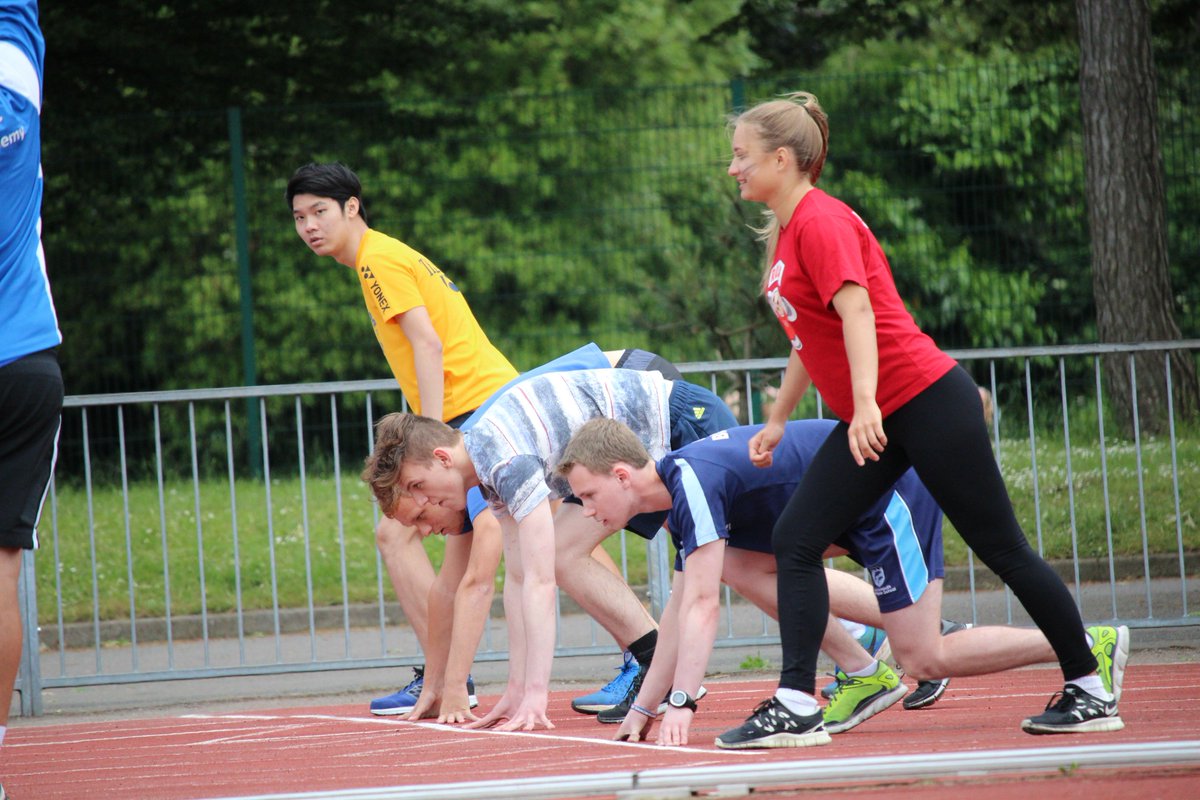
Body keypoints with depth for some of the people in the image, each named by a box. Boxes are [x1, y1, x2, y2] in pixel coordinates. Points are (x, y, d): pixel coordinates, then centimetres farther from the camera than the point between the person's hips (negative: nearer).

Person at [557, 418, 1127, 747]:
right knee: (741, 564, 7)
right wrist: (643, 707, 15)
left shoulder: (694, 479, -21)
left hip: (888, 488, -10)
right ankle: (863, 673, 8)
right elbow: (680, 613, 16)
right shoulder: (683, 500, 9)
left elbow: (703, 606, -27)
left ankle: (1090, 648, -1)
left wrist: (683, 702, -29)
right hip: (850, 500, 10)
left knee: (924, 660, -8)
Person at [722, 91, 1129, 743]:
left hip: (925, 402, -10)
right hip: (872, 421, 10)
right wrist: (777, 420, 27)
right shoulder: (786, 231, 14)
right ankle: (796, 706, -8)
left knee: (1002, 549, -1)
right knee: (795, 541, -4)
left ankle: (1091, 692, 9)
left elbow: (856, 310, -27)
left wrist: (865, 403, -37)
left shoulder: (821, 222, -15)